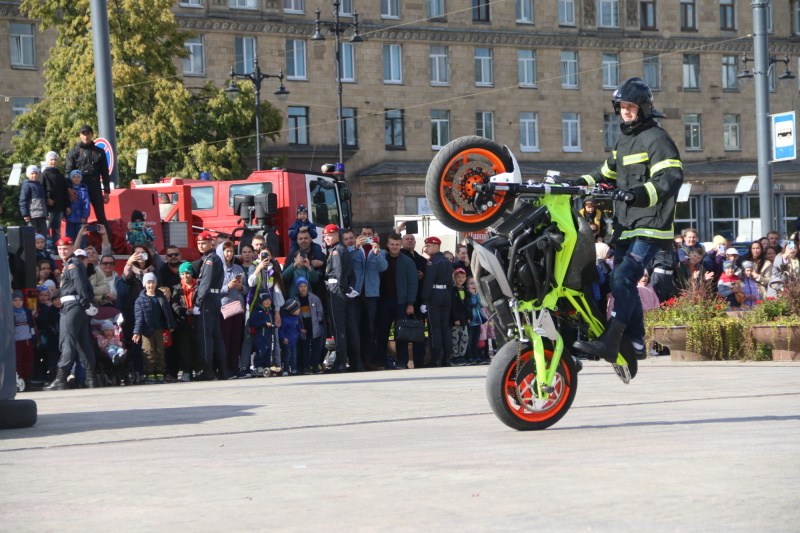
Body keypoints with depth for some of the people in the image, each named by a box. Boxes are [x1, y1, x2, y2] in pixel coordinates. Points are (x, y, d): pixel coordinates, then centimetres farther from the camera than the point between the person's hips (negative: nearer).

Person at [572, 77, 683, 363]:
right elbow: (609, 170, 37)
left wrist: (641, 193, -36)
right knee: (623, 283, 10)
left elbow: (672, 177, -22)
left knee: (624, 277, -21)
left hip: (651, 225, -10)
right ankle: (636, 344, 18)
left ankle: (610, 342, -29)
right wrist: (584, 182, 23)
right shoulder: (624, 140, 21)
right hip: (626, 226, 10)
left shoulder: (656, 139, -9)